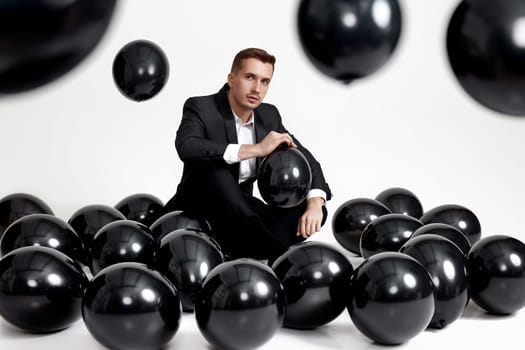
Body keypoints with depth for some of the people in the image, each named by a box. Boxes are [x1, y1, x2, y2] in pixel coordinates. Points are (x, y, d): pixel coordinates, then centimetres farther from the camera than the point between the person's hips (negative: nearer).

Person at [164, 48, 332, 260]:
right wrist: (257, 149, -36)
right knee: (214, 167, -34)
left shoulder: (269, 115, 4)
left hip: (240, 216, 5)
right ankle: (277, 253, -39)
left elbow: (307, 161, 5)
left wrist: (316, 203, -16)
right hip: (197, 211, -5)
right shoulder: (200, 108, -12)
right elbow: (187, 148, -33)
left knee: (311, 210, -14)